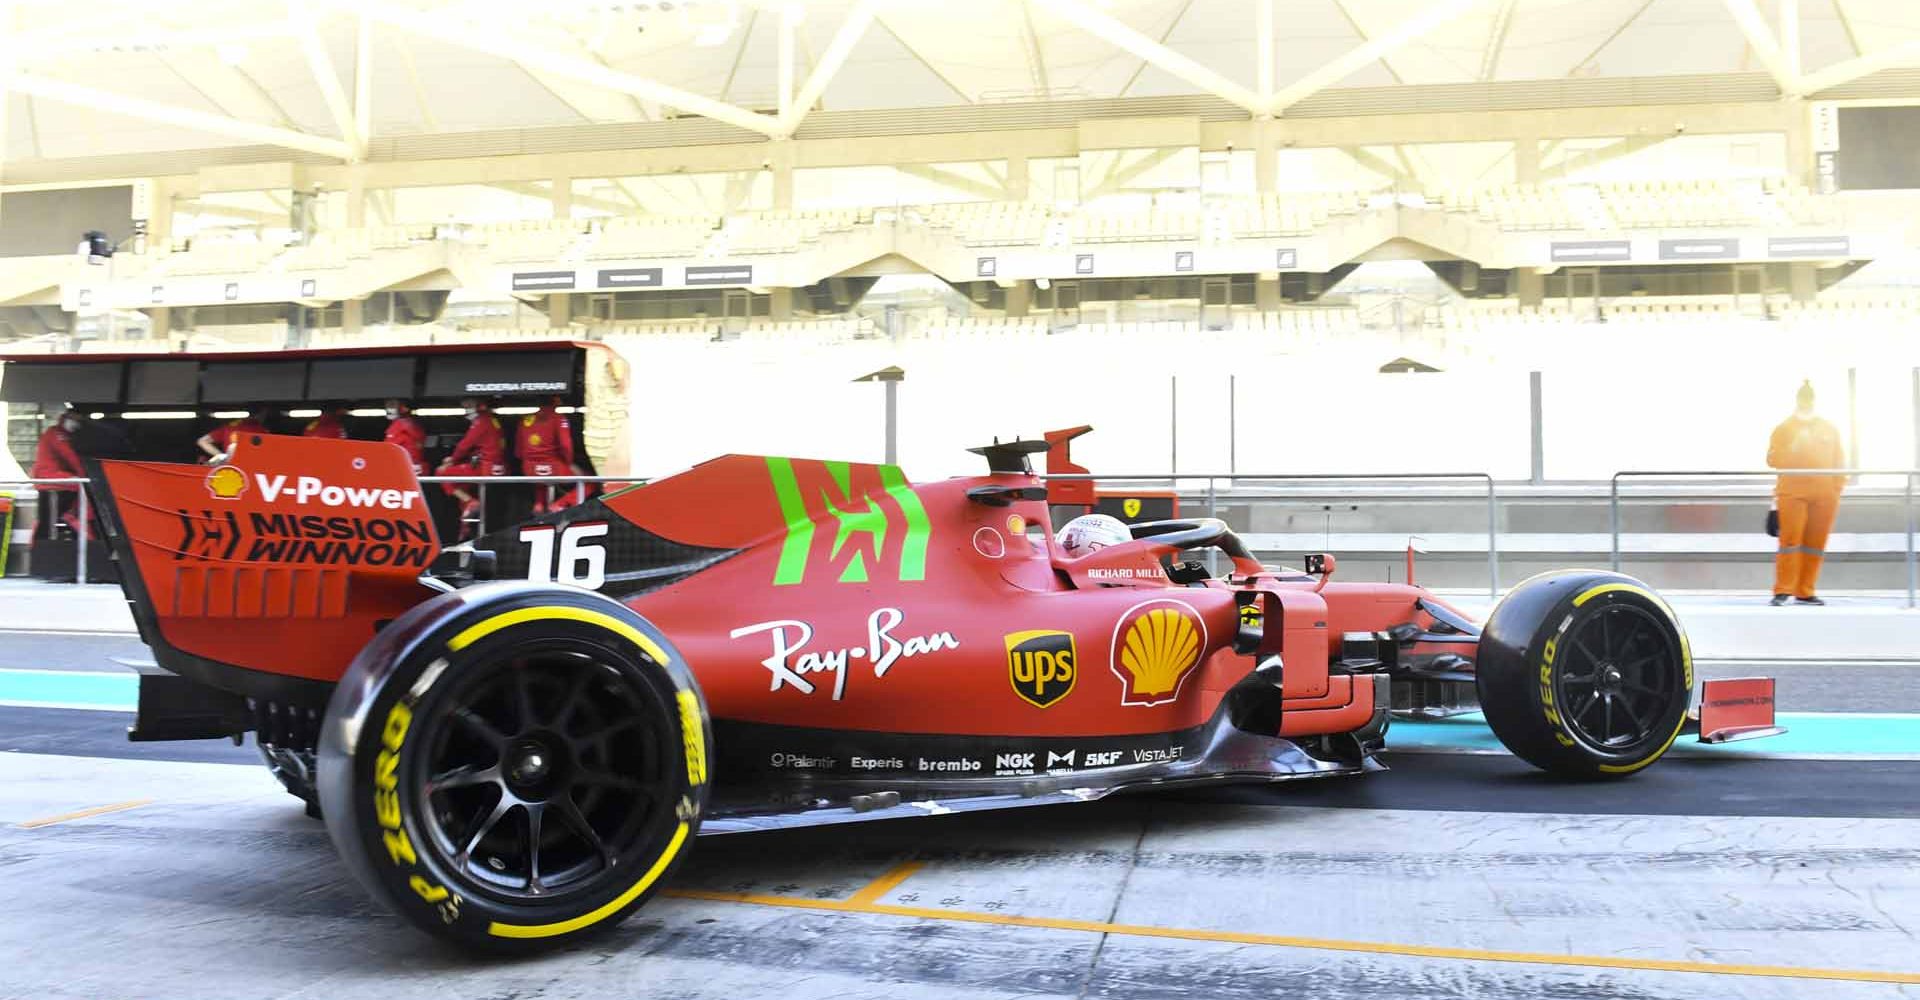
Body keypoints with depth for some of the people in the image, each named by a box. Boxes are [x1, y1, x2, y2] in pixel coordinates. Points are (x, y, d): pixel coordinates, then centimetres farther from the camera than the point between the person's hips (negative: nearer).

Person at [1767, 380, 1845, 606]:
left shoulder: (1829, 429, 15)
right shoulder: (1783, 428, 7)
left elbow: (1839, 460, 15)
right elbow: (1772, 460, 0)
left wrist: (1838, 487, 6)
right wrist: (1793, 448, -15)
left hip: (1824, 496, 3)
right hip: (1792, 493, -3)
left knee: (1815, 545, 3)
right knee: (1790, 540, -12)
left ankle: (1804, 592, 8)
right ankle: (1782, 591, -12)